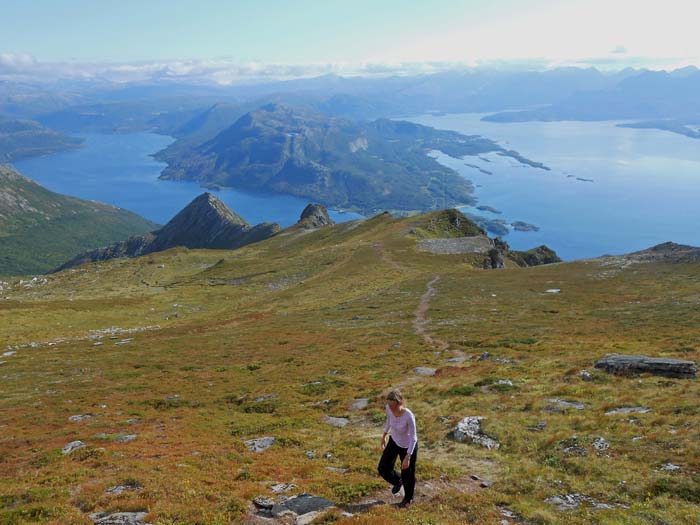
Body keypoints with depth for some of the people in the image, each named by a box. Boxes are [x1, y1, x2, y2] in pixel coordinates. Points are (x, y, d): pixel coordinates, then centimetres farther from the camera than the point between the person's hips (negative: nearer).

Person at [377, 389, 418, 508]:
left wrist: (407, 458, -24)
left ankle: (408, 498, 46)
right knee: (383, 469, 8)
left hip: (408, 446, -5)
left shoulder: (409, 416, -37)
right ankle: (397, 481, 43)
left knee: (407, 474, 15)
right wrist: (384, 436, 13)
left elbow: (413, 438, -26)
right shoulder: (389, 408, -22)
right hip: (394, 441, 5)